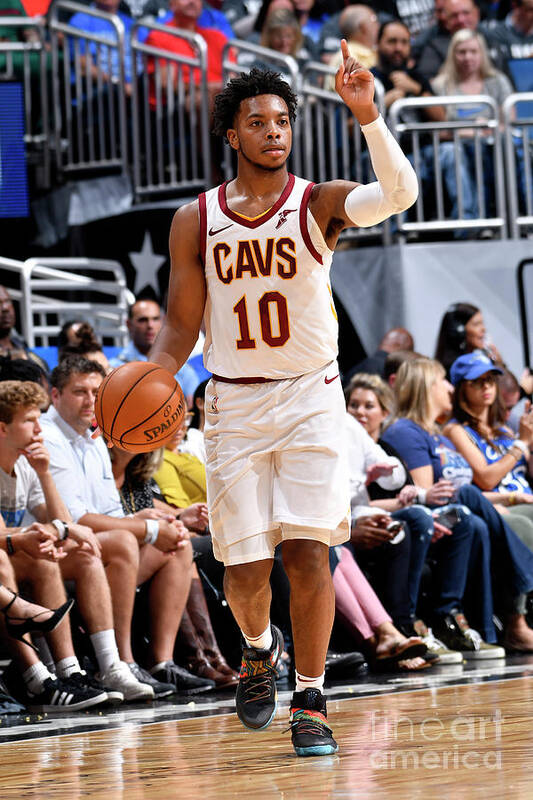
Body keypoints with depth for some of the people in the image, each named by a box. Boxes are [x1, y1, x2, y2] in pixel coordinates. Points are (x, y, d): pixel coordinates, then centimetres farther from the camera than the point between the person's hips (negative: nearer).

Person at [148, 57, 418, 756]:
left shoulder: (319, 204, -4)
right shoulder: (195, 221, 1)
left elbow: (399, 194, -25)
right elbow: (181, 327, 6)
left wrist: (368, 116, -37)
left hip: (310, 398, -1)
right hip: (233, 404, 1)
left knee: (308, 551, -11)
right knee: (245, 567, 0)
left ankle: (311, 701, 0)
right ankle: (258, 647, 33)